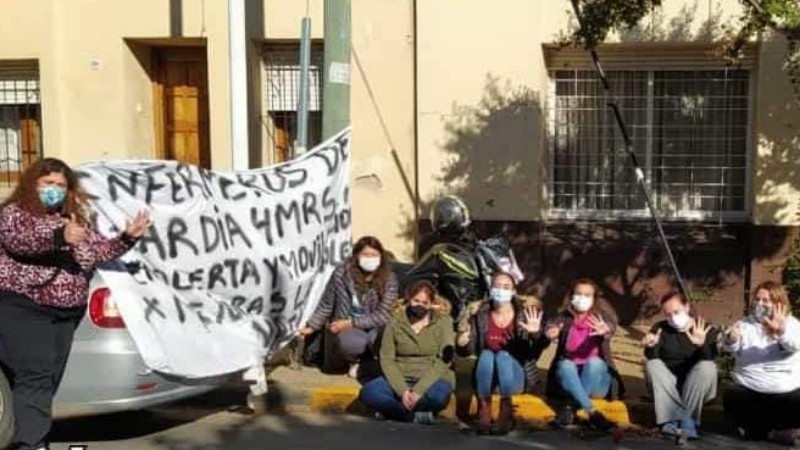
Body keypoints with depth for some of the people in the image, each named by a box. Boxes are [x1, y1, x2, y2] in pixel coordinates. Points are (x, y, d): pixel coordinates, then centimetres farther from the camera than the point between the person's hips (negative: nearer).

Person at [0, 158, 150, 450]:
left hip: (65, 312, 7)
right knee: (35, 377, -16)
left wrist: (127, 238, 1)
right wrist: (59, 237, -39)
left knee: (50, 380, 7)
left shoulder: (76, 220, 18)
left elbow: (100, 249, 19)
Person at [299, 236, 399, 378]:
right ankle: (355, 360, 4)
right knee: (350, 342, -37)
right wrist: (311, 327, 4)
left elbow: (382, 316, -14)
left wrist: (350, 323, -20)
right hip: (346, 326, 0)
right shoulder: (342, 274, -10)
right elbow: (326, 305, 4)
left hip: (375, 326, 0)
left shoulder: (388, 279, -11)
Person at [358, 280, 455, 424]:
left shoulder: (442, 321, -2)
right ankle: (417, 415, -20)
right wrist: (403, 391, -19)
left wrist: (418, 390, -22)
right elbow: (386, 359, -3)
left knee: (438, 395, -37)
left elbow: (444, 361, -11)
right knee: (368, 392, -26)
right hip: (401, 381, 2)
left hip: (432, 380, -2)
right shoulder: (395, 322, 2)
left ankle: (393, 409, -15)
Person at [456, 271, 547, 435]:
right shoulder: (481, 316, 1)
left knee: (503, 355, -29)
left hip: (515, 375, -1)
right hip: (487, 378, 2)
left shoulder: (524, 316, -3)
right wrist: (461, 344, -21)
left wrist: (536, 334, -32)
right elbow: (469, 350, 2)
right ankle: (484, 411, -28)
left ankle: (506, 412, -29)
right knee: (486, 354, -27)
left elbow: (534, 353, -11)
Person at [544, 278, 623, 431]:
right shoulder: (565, 318, 0)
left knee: (594, 362, -30)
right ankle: (592, 413, -39)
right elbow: (552, 325, -22)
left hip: (596, 376, 0)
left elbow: (611, 326, -26)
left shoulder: (600, 317, -2)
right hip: (569, 377, 0)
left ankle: (569, 408, -28)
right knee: (565, 365, -31)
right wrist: (551, 332, -48)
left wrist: (606, 331, -52)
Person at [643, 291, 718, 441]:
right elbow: (652, 358, -14)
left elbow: (709, 359, -22)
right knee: (652, 365, -26)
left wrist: (702, 345, -43)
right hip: (668, 386, 2)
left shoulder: (705, 329, -5)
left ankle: (681, 420, -27)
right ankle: (686, 421, -34)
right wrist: (651, 347, -36)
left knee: (707, 367, -29)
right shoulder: (660, 328, 1)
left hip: (696, 388, -1)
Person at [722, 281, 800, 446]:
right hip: (750, 390, 1)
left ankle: (757, 427, -1)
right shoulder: (745, 324, 8)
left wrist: (782, 331, -48)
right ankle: (774, 430, -5)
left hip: (786, 390, -1)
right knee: (731, 400, -27)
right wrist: (731, 339, -38)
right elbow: (730, 347, -11)